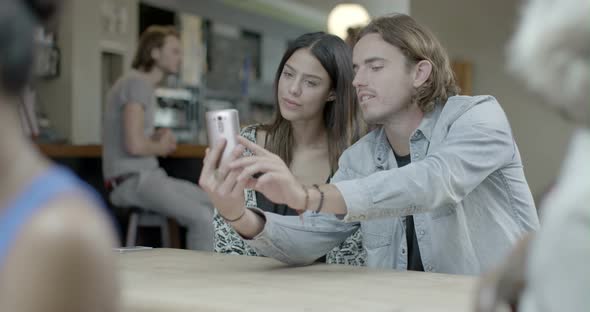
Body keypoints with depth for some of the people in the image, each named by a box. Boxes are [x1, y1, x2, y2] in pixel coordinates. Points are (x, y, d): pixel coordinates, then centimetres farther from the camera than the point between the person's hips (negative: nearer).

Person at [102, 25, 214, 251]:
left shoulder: (143, 84, 18)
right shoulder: (137, 83, -14)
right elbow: (133, 145, -23)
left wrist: (158, 137, 5)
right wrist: (161, 148, -3)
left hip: (146, 175, 10)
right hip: (133, 181, -10)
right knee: (203, 218, -23)